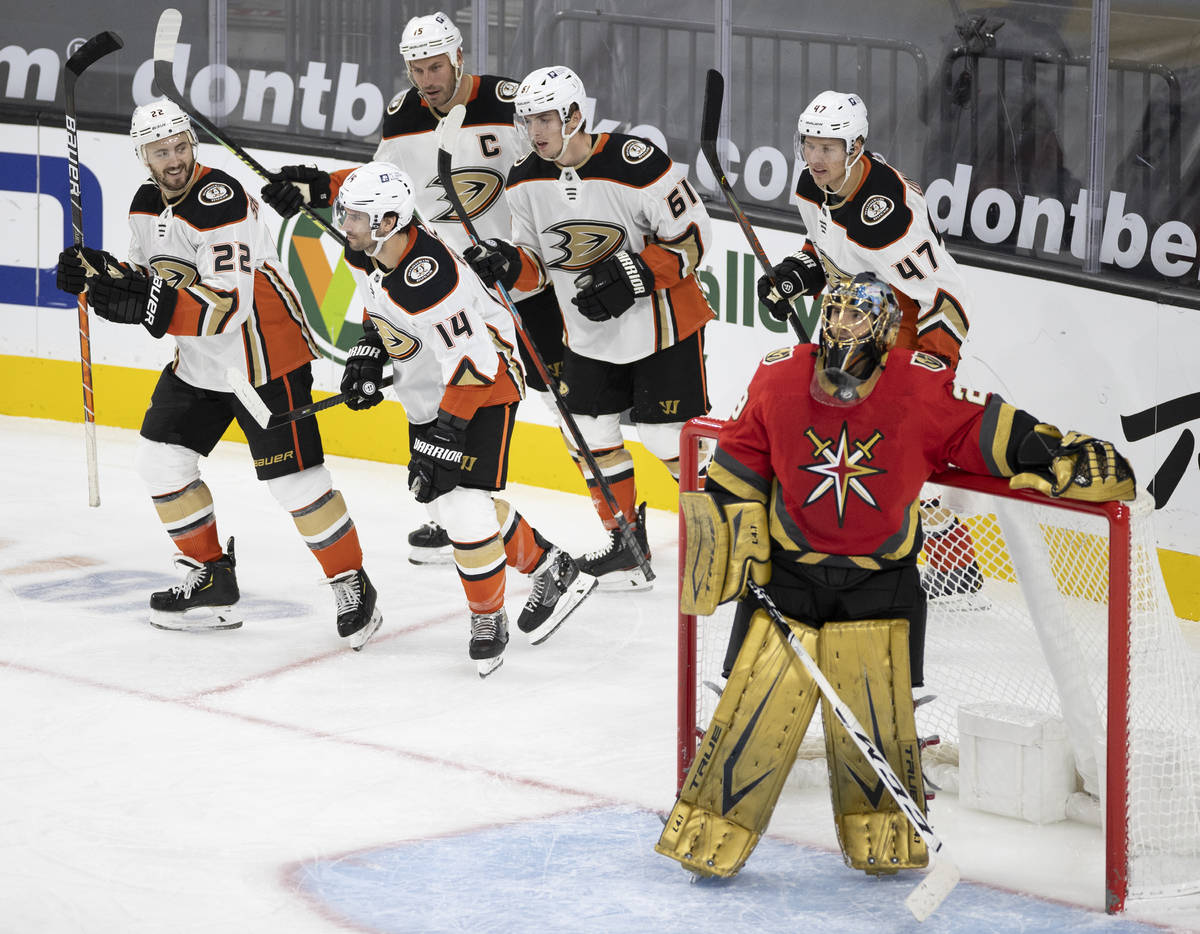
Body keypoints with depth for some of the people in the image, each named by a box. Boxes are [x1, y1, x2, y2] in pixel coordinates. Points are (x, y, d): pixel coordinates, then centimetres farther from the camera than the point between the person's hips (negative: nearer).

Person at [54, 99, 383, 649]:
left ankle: (353, 587, 5)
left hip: (266, 357, -9)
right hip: (198, 363, 9)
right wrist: (98, 272, -6)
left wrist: (148, 308, -38)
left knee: (294, 480, -10)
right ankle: (211, 581, 18)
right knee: (161, 458, 7)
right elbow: (147, 279, 14)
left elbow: (228, 305, -32)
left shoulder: (220, 202, -25)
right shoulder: (147, 205, 3)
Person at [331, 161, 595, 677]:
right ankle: (552, 570, 33)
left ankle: (488, 620, 8)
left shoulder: (428, 279, -35)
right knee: (445, 502, 14)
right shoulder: (363, 254, -8)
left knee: (465, 507, -15)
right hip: (425, 392, 9)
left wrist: (440, 444, -29)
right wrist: (367, 354, 3)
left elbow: (472, 366, -32)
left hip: (485, 385, -9)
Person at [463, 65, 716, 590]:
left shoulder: (637, 166, -25)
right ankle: (626, 539, 24)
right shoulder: (526, 182, -5)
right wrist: (507, 264, -18)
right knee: (591, 434, 6)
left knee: (670, 438, -5)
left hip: (663, 323, -6)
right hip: (589, 334, 6)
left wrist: (631, 276, -26)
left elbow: (690, 237, -16)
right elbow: (537, 263, 4)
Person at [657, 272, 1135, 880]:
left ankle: (884, 830, 22)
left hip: (880, 579, 0)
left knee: (875, 710, -1)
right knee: (757, 703, -4)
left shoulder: (922, 389, -13)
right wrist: (740, 539, 0)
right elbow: (740, 464, 3)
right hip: (788, 571, 0)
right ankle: (712, 829, 10)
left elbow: (988, 431, -3)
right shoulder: (779, 379, -9)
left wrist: (1062, 457, -10)